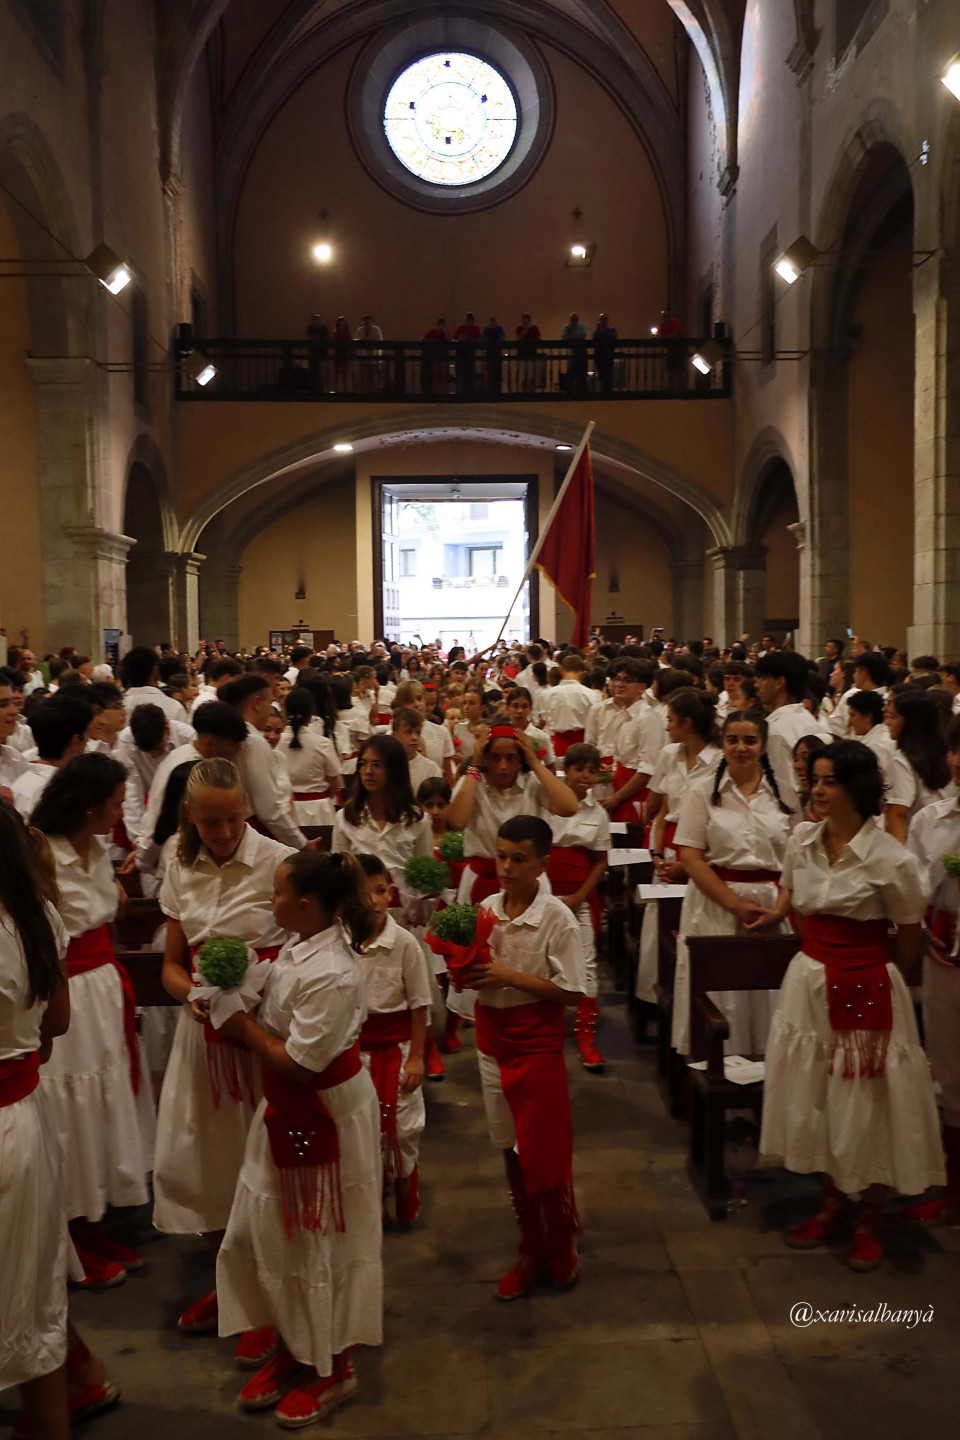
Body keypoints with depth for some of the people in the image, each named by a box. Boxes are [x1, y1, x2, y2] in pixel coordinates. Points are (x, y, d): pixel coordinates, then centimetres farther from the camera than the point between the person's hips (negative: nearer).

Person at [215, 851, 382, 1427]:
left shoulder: (331, 973, -30)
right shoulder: (300, 945, -2)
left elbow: (297, 1063, -25)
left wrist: (245, 1029, -14)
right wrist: (240, 1010, -4)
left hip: (326, 1113, -9)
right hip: (291, 1109, 9)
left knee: (320, 1240, 10)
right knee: (265, 1228, 18)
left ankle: (333, 1369, 32)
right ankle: (291, 1349, 39)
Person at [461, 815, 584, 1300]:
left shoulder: (557, 918, -14)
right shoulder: (487, 909, 0)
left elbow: (570, 990, -16)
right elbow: (474, 977, 9)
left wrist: (508, 975, -21)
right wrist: (467, 973, -14)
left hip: (538, 1045, -5)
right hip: (493, 1039, 5)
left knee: (544, 1155, 3)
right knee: (511, 1151, 15)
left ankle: (561, 1249, 26)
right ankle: (530, 1249, 30)